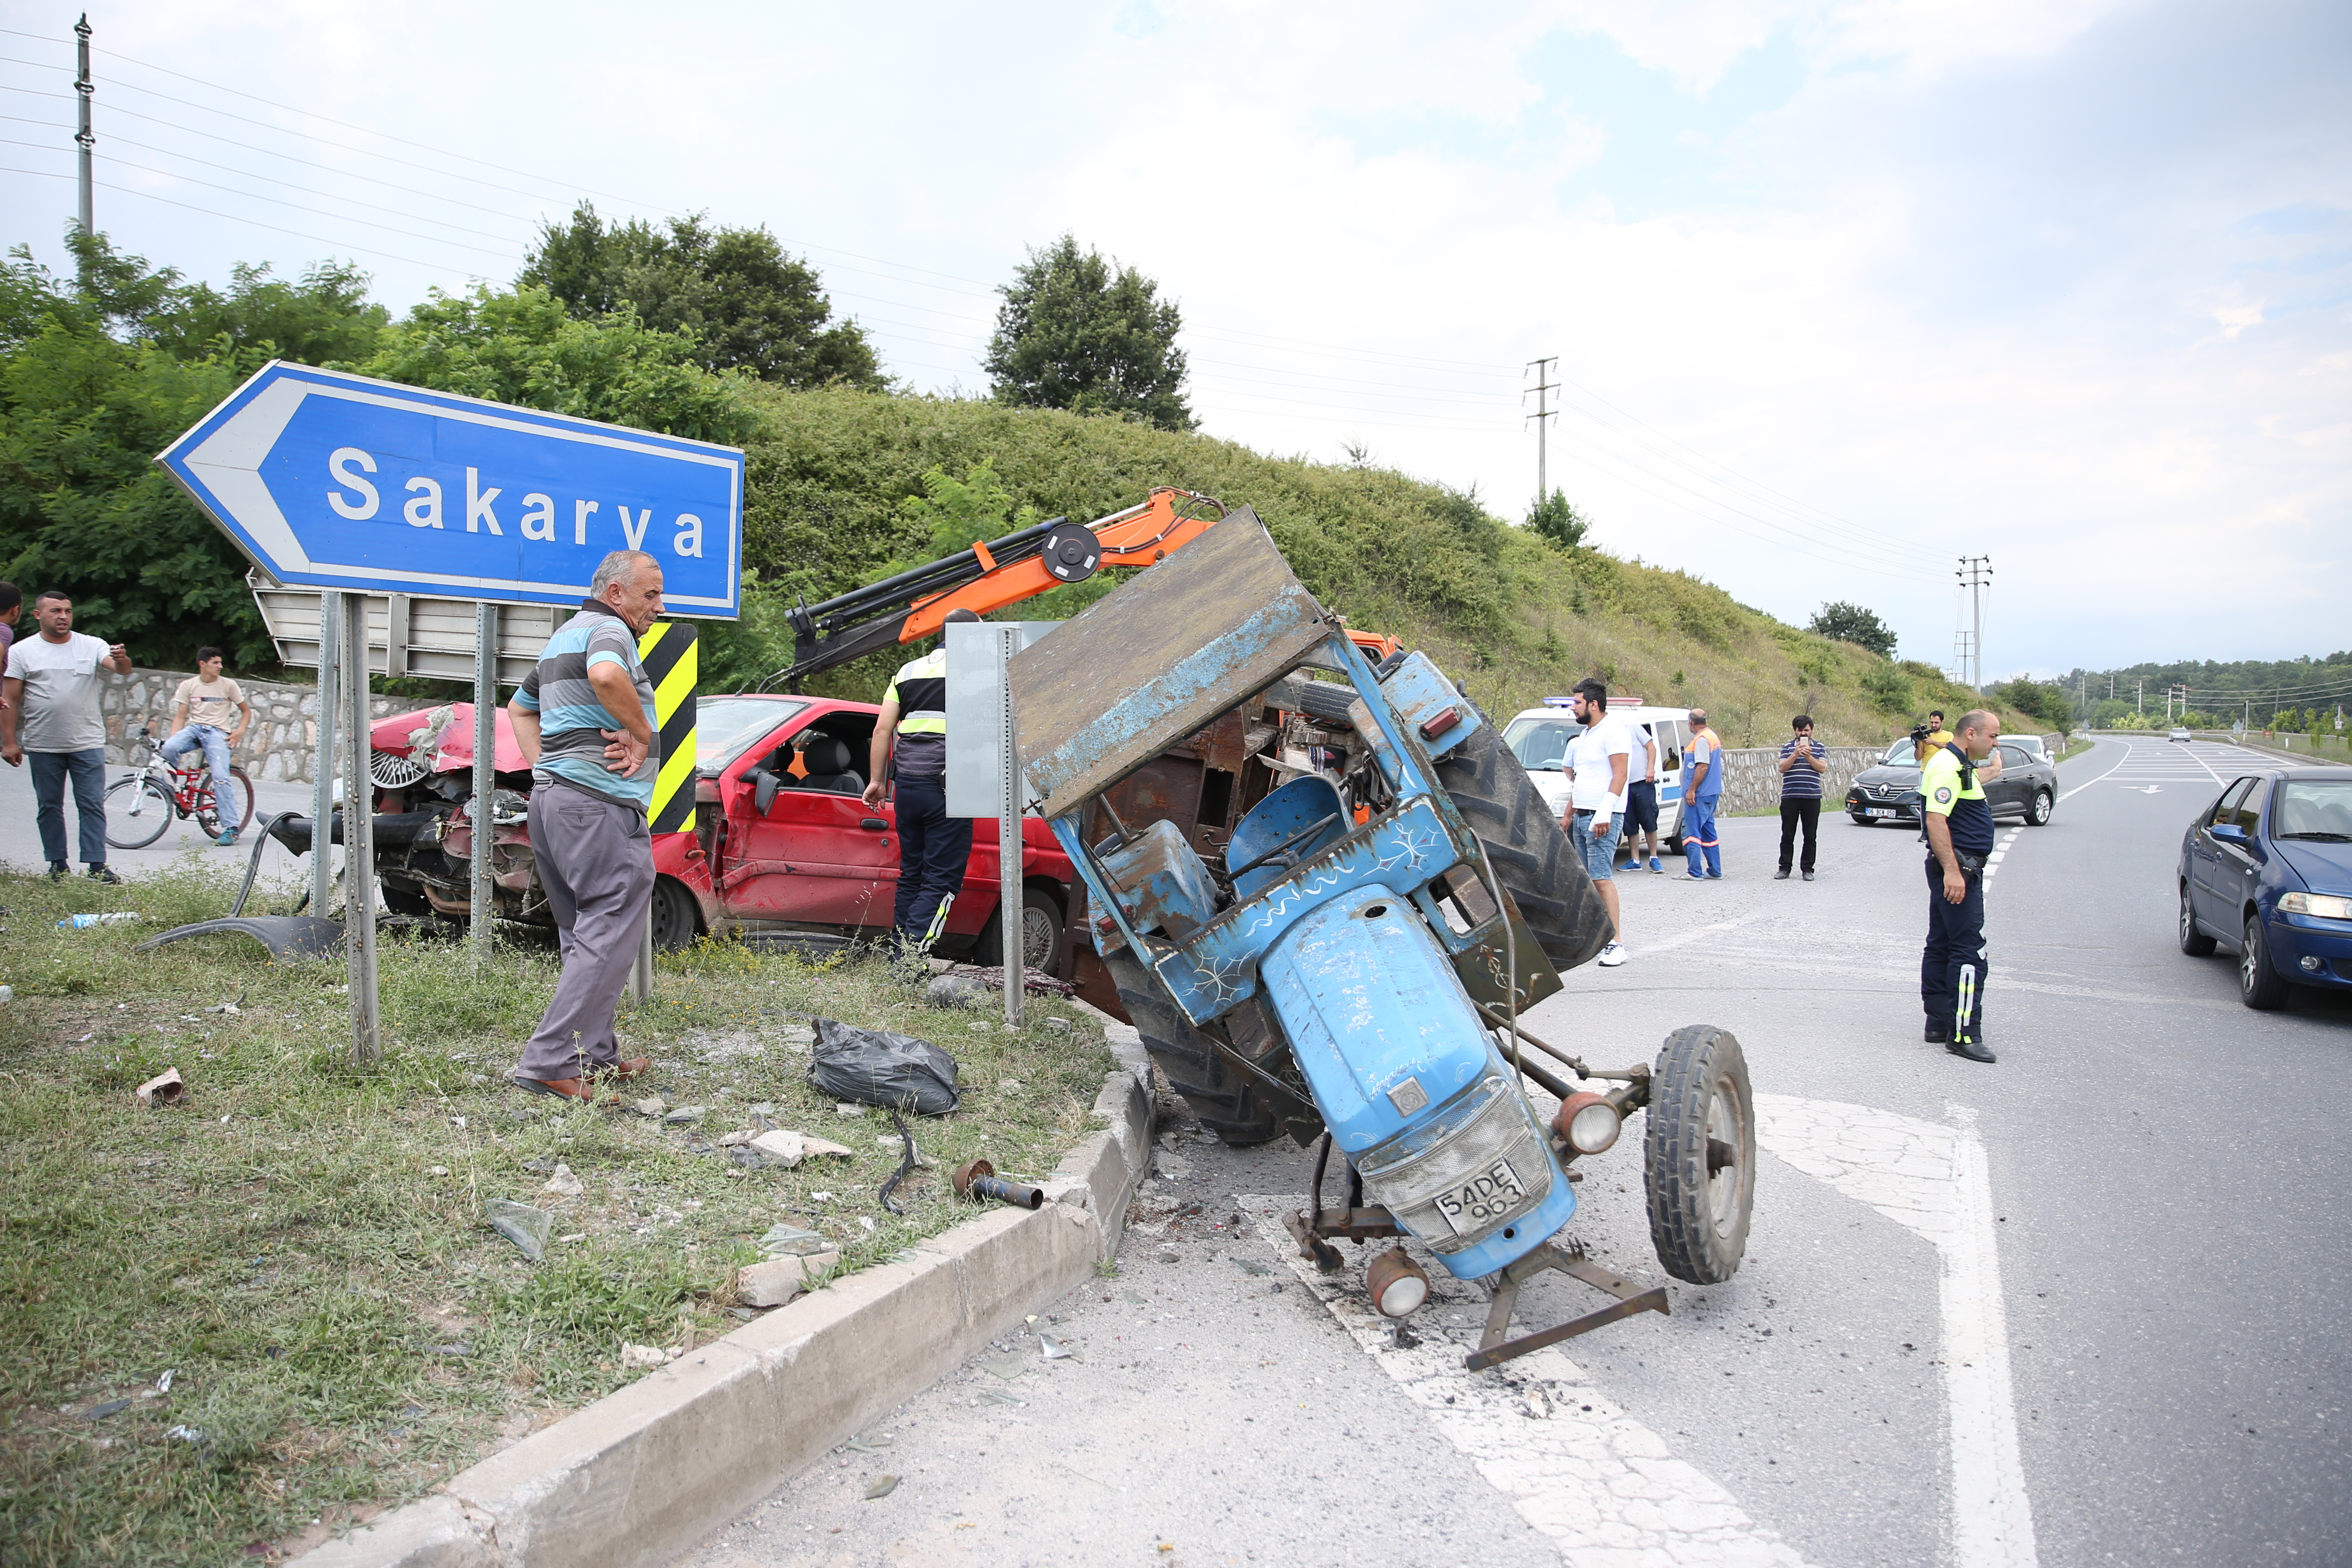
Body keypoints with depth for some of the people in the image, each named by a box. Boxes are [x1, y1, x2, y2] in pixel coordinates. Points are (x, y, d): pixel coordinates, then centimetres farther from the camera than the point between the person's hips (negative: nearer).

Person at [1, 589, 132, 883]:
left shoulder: (92, 646, 4)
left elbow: (121, 669, -12)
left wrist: (121, 659, -37)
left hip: (88, 744, -1)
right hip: (43, 746, 1)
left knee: (93, 805, -2)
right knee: (49, 807, 8)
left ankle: (96, 864, -1)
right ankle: (58, 864, 16)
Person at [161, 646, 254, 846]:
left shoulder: (228, 685, 4)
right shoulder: (188, 685, 8)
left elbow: (246, 711, 11)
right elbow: (180, 715, 7)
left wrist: (240, 731, -6)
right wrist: (174, 738, -8)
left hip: (217, 732, -2)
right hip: (194, 728, 2)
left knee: (220, 778, -18)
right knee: (169, 749, -32)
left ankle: (231, 828, -14)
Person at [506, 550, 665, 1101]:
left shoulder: (564, 636, 23)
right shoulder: (608, 629, -8)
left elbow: (519, 708, 34)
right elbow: (606, 675, -33)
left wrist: (544, 766, 19)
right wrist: (642, 735, -18)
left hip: (552, 796, 11)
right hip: (599, 803, -10)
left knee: (585, 936, 16)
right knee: (609, 937, -9)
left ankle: (594, 1055, 21)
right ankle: (550, 1064, -13)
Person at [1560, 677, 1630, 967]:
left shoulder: (1612, 731, -9)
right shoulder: (1585, 736, 20)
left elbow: (1620, 774, -16)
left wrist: (1604, 811, -24)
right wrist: (1570, 814, 24)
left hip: (1602, 817, -9)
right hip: (1581, 816, 9)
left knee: (1601, 877, -14)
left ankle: (1616, 942, -14)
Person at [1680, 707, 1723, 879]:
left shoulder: (1701, 739, -15)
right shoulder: (1712, 736, 17)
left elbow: (1703, 767, -22)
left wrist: (1691, 790, -21)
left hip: (1700, 794, -10)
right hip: (1712, 793, 10)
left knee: (1691, 832, -8)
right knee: (1708, 831, 15)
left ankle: (1695, 873, -11)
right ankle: (1715, 871, 18)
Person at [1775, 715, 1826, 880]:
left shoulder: (1819, 748, 8)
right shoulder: (1788, 747, 7)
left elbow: (1822, 768, -4)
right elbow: (1782, 768, -5)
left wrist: (1809, 757, -17)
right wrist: (1795, 755, -17)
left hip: (1812, 798, 0)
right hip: (1790, 797, 0)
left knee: (1810, 836, 4)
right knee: (1788, 836, 3)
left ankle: (1808, 869, 11)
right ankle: (1784, 868, 10)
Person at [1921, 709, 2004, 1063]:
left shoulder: (1961, 765, 17)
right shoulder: (1948, 765, -16)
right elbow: (1936, 820, -25)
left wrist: (1986, 773, 48)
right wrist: (1952, 871, -29)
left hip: (1958, 868, 11)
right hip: (1957, 868, -11)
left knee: (1942, 946, 13)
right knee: (1969, 950, -11)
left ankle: (1939, 1024, 20)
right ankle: (1963, 1035, -11)